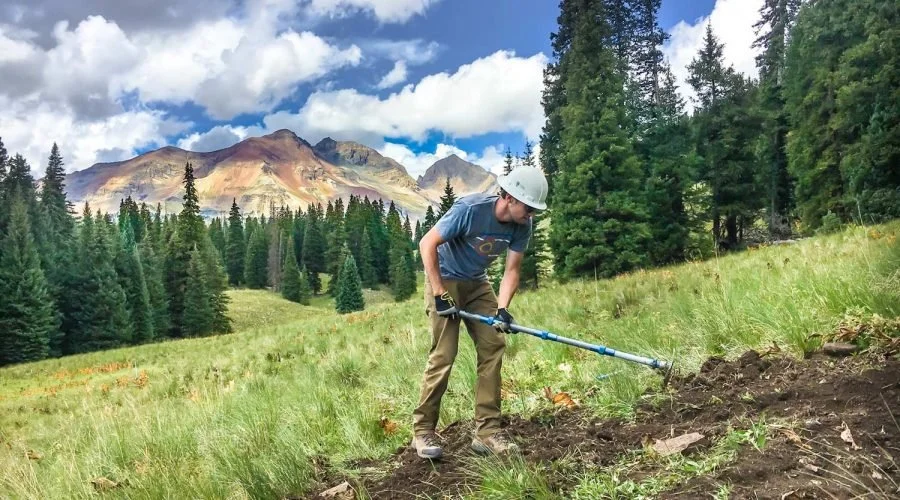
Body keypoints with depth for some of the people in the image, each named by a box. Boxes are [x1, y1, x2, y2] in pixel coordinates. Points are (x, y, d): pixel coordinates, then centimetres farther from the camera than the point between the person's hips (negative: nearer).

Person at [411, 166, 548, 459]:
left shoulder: (522, 226, -12)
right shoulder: (470, 209, -29)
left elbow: (512, 270, -8)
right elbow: (427, 244, -25)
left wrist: (502, 308, -24)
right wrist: (440, 295, -26)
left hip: (477, 284, 6)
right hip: (445, 279, -6)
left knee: (493, 346, -4)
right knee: (444, 354, -11)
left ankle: (487, 431, 3)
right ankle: (423, 431, 3)